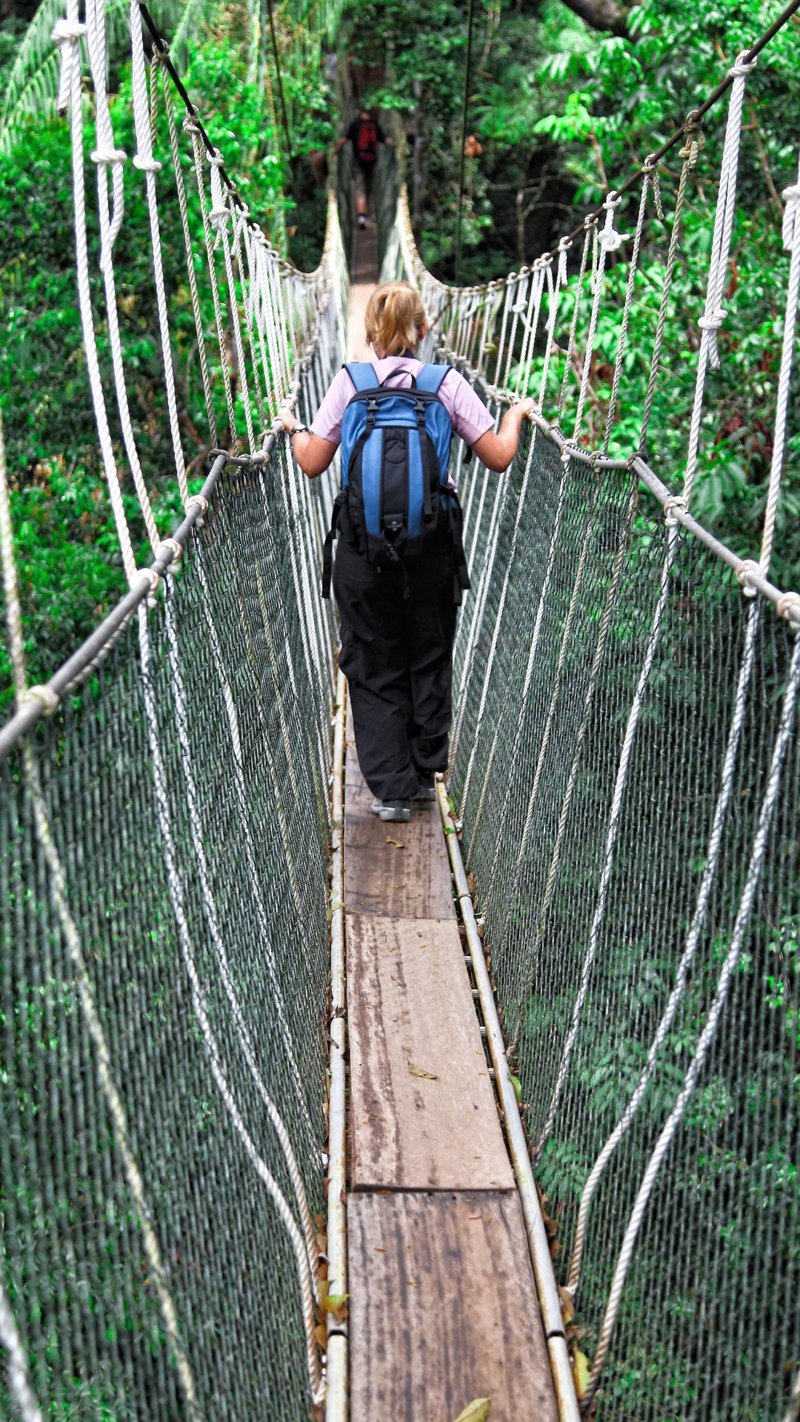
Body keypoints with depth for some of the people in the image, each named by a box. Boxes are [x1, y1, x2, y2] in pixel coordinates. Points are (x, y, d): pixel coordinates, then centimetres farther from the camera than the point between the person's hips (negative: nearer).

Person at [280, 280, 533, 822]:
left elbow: (313, 464, -1)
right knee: (429, 659, 18)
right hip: (432, 542, 1)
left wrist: (293, 428, 20)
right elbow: (499, 458, 0)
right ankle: (424, 776, 28)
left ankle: (391, 788, 11)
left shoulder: (349, 381, -2)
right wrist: (516, 413, 20)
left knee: (373, 666, 11)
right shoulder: (448, 383, -1)